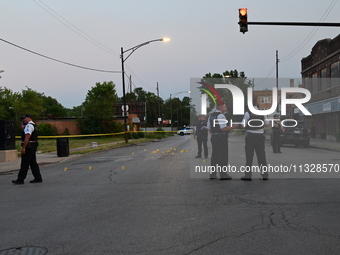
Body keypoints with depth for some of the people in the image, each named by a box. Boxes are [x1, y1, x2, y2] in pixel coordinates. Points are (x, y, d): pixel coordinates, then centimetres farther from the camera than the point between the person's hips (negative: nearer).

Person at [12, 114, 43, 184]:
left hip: (29, 147, -10)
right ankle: (38, 178, 13)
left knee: (24, 164, -5)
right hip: (33, 146, 10)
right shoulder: (34, 125, 19)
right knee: (33, 163, 12)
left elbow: (27, 137, -22)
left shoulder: (29, 125, -13)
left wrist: (23, 147, -22)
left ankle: (20, 179, -1)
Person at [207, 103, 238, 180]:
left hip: (213, 137, 8)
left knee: (214, 155, 11)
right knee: (223, 156, -4)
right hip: (221, 138, -8)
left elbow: (209, 128, 16)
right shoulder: (221, 115, -14)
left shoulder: (211, 115, 13)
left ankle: (212, 174, 13)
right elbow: (224, 128, -20)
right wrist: (235, 127, -14)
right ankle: (223, 175, -4)